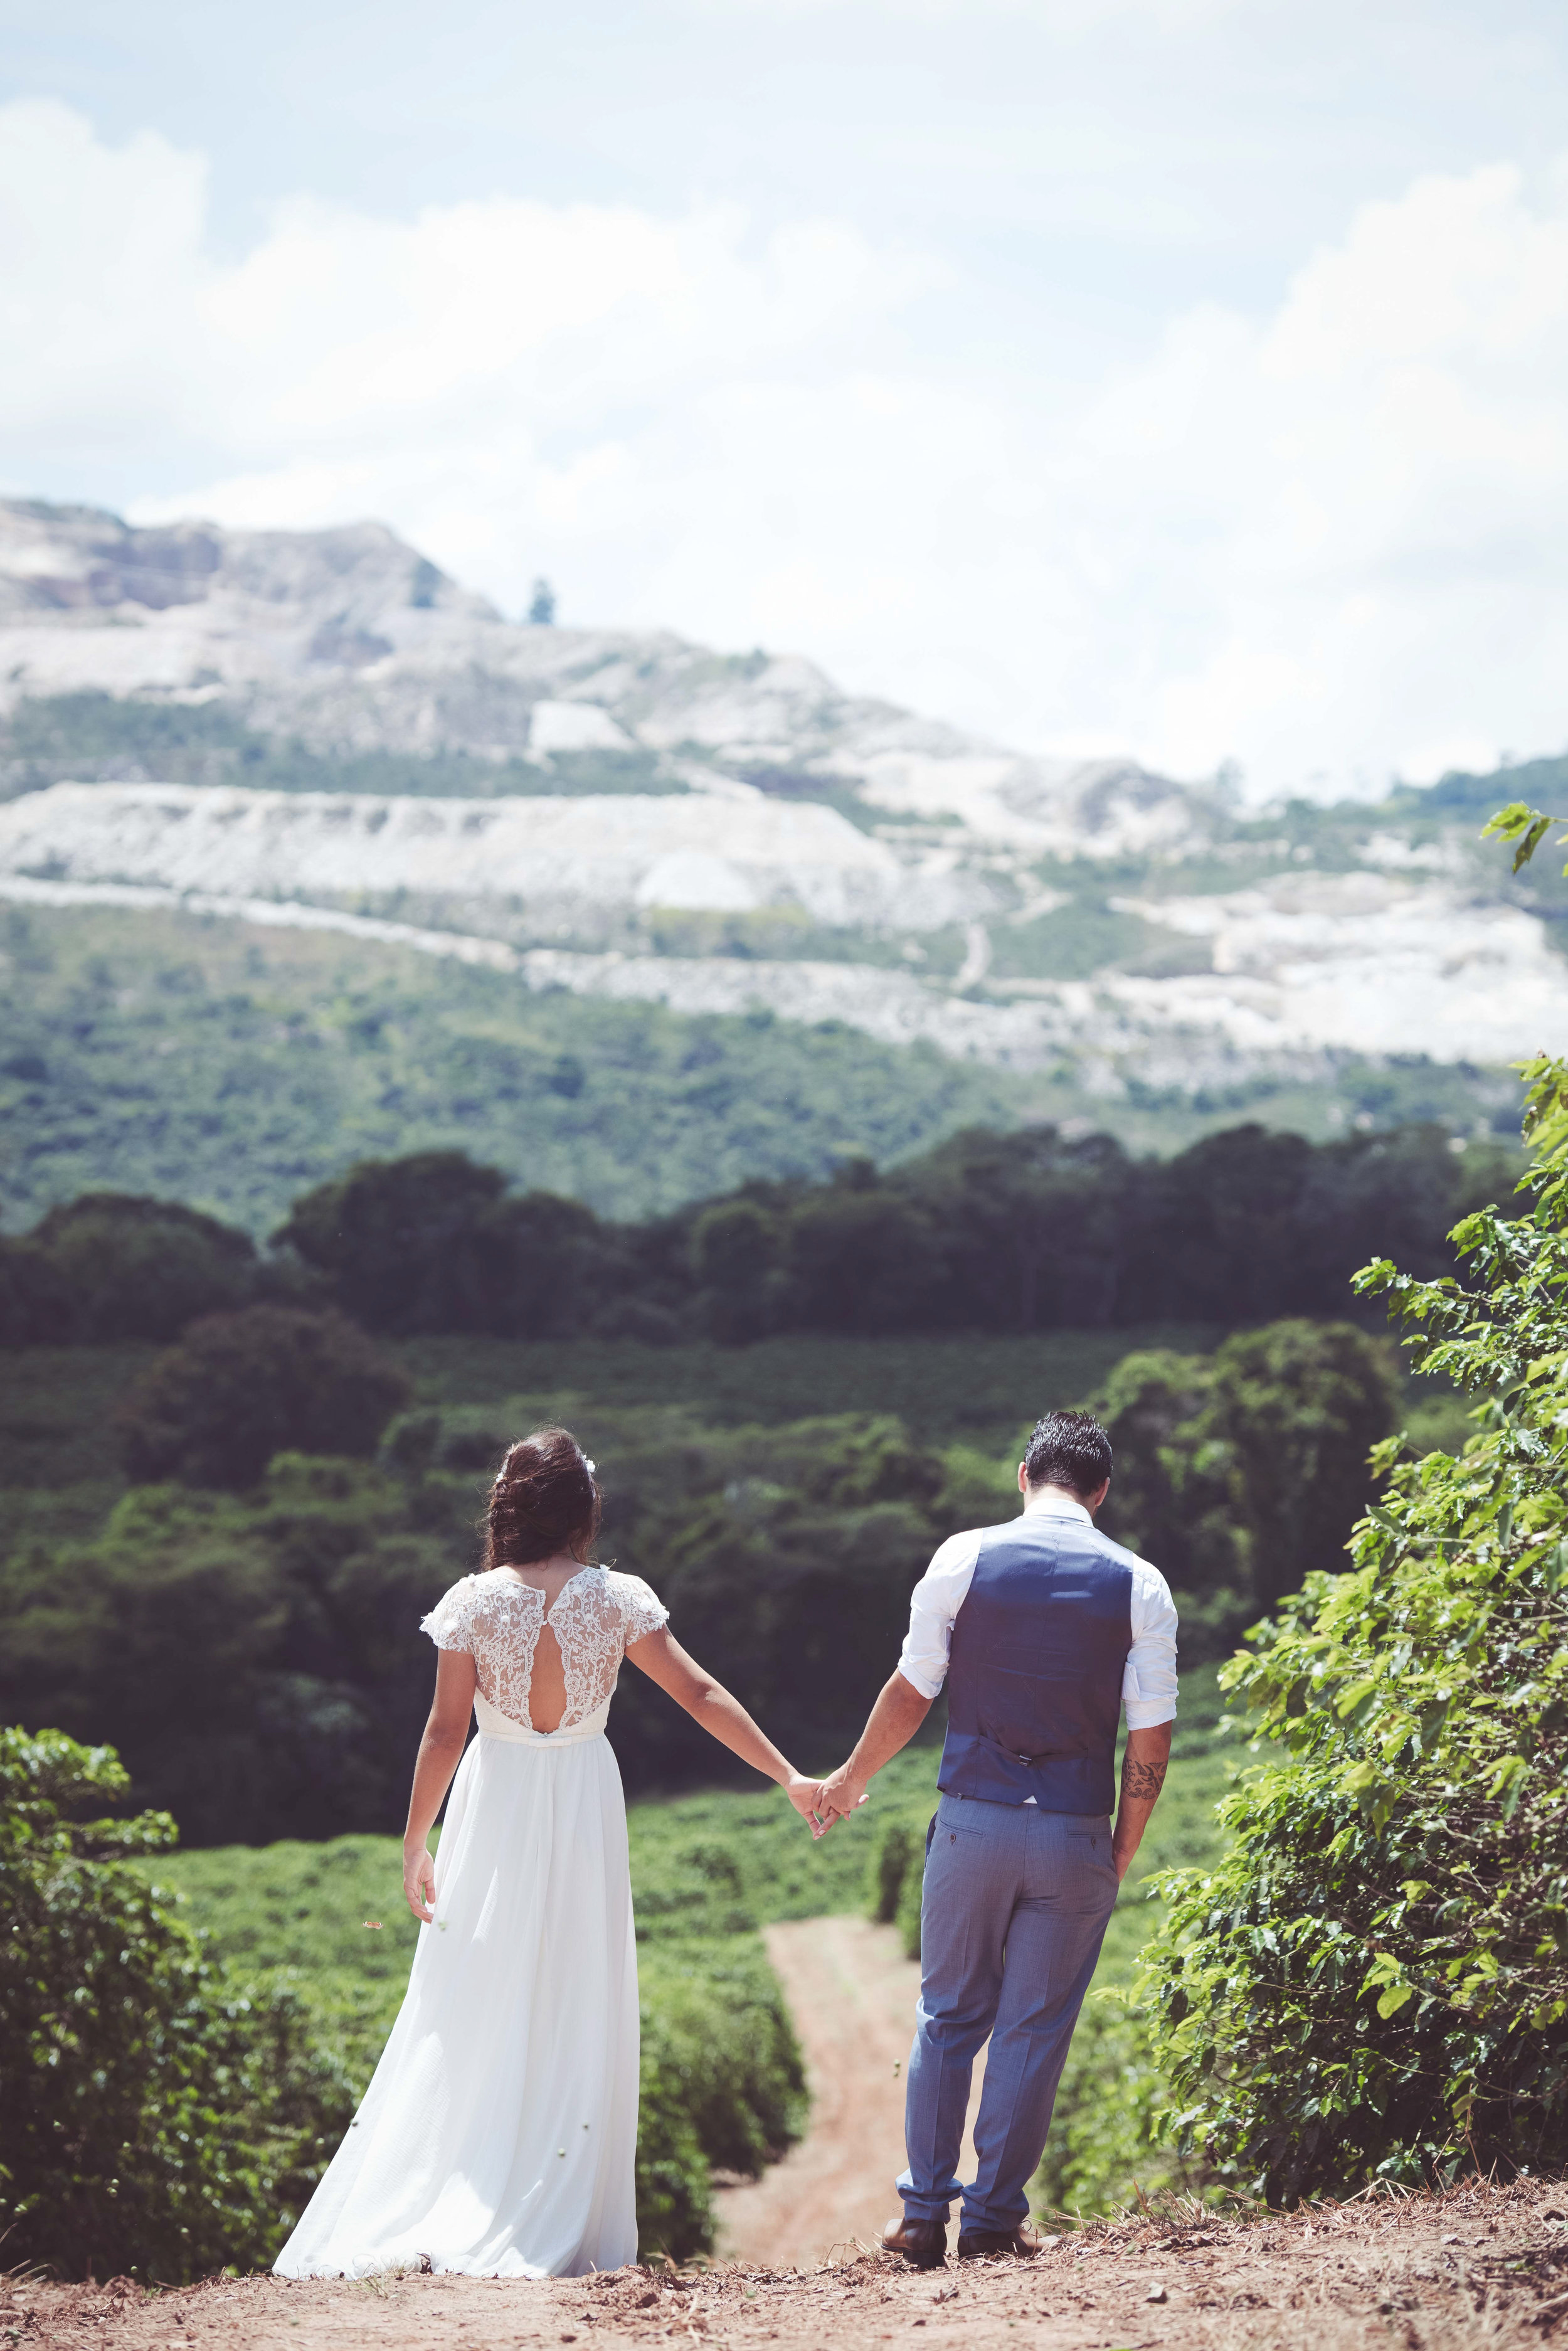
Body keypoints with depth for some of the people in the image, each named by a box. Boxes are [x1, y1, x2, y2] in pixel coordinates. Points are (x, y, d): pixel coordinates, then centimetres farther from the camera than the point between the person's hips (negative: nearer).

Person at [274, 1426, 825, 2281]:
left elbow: (445, 1730, -6)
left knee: (467, 2019, 6)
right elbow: (700, 1694, -4)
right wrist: (787, 1777, 2)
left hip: (494, 1816, 0)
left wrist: (415, 1843, 0)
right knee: (576, 2016, 7)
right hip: (584, 1809, 0)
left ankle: (401, 2219, 5)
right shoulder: (617, 1599, -6)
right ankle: (560, 2232, 6)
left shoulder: (474, 1601, -7)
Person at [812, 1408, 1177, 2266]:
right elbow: (1151, 1739, -3)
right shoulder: (1138, 1585, -2)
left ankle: (924, 2214, 15)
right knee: (1035, 2028, 9)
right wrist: (1123, 1851, 9)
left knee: (950, 2015, 13)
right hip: (1076, 1836, 0)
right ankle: (994, 2217, 12)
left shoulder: (964, 1558, -3)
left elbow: (912, 1690, 1)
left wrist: (854, 1776, 17)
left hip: (974, 1822, 0)